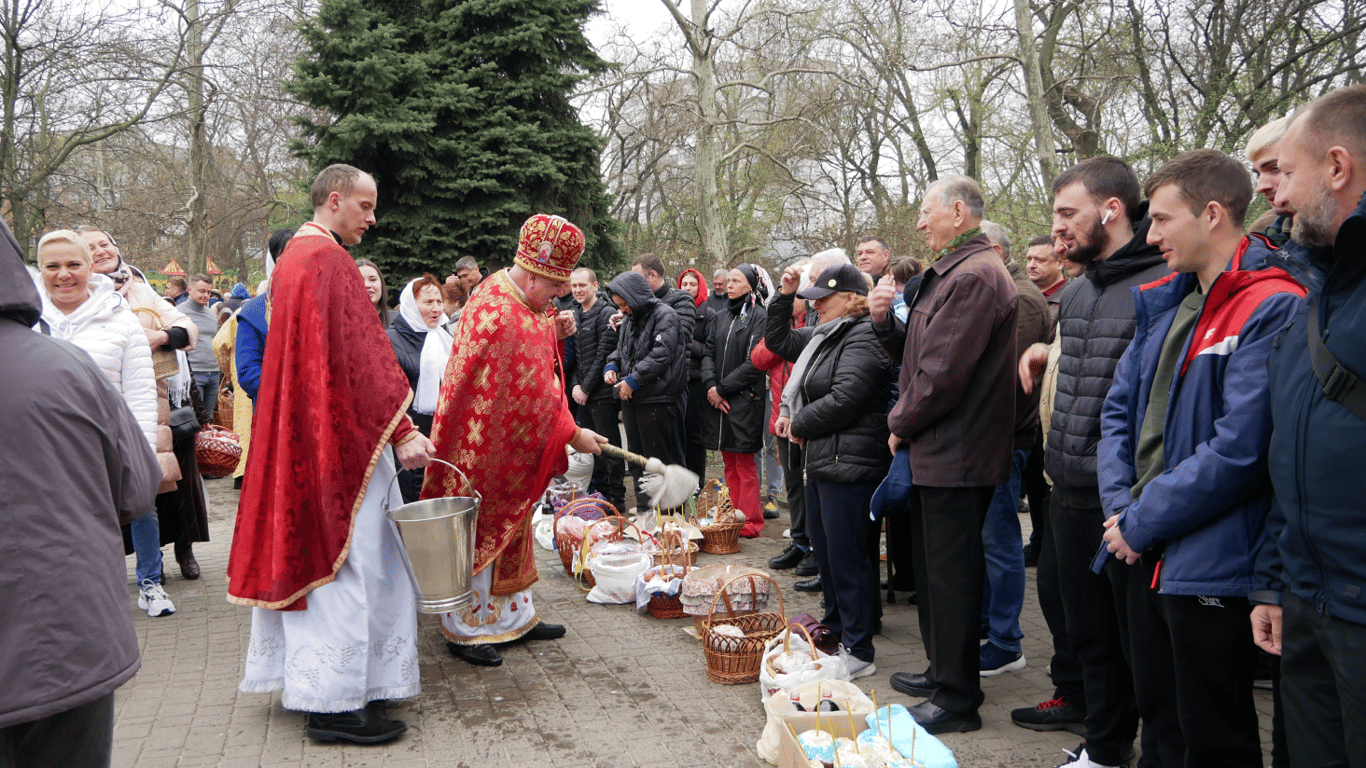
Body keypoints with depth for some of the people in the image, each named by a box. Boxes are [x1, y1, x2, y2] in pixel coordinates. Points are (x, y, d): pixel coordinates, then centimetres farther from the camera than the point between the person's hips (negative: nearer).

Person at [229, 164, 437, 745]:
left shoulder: (292, 257, 16)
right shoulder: (330, 260, -15)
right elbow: (362, 353, -21)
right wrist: (401, 430, -20)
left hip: (298, 435, 10)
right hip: (341, 437, -10)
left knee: (307, 545, 15)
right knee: (346, 559, -5)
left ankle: (301, 673, 25)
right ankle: (334, 701, 0)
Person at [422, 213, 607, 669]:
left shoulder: (503, 292, 3)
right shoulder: (499, 317, -27)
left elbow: (524, 353, 19)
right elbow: (530, 394, -25)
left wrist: (553, 330, 0)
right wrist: (572, 434, -16)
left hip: (511, 449, 10)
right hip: (487, 452, -10)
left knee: (510, 531, 18)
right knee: (480, 536, 3)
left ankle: (514, 617, 31)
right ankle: (465, 631, 18)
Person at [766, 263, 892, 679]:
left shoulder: (862, 340, -14)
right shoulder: (823, 337, 16)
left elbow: (842, 400, -22)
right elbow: (777, 340, 29)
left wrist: (799, 424, -8)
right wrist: (785, 296, 15)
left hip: (848, 463, -10)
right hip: (820, 459, 10)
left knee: (848, 556, -6)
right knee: (825, 550, 18)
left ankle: (858, 652, 2)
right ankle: (835, 628, 33)